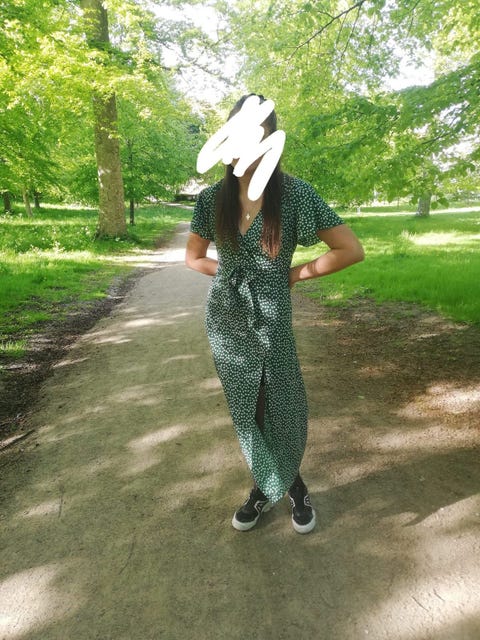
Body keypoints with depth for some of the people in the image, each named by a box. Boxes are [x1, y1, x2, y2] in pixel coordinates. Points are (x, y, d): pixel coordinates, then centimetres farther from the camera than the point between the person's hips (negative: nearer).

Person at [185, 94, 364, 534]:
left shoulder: (295, 194, -11)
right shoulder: (212, 198, -1)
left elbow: (351, 250, -9)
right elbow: (194, 258, 13)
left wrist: (296, 274, -4)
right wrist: (235, 276, 3)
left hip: (270, 319, -3)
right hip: (225, 320, 3)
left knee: (282, 409, 9)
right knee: (246, 410, 14)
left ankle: (273, 485, 39)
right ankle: (281, 485, 38)